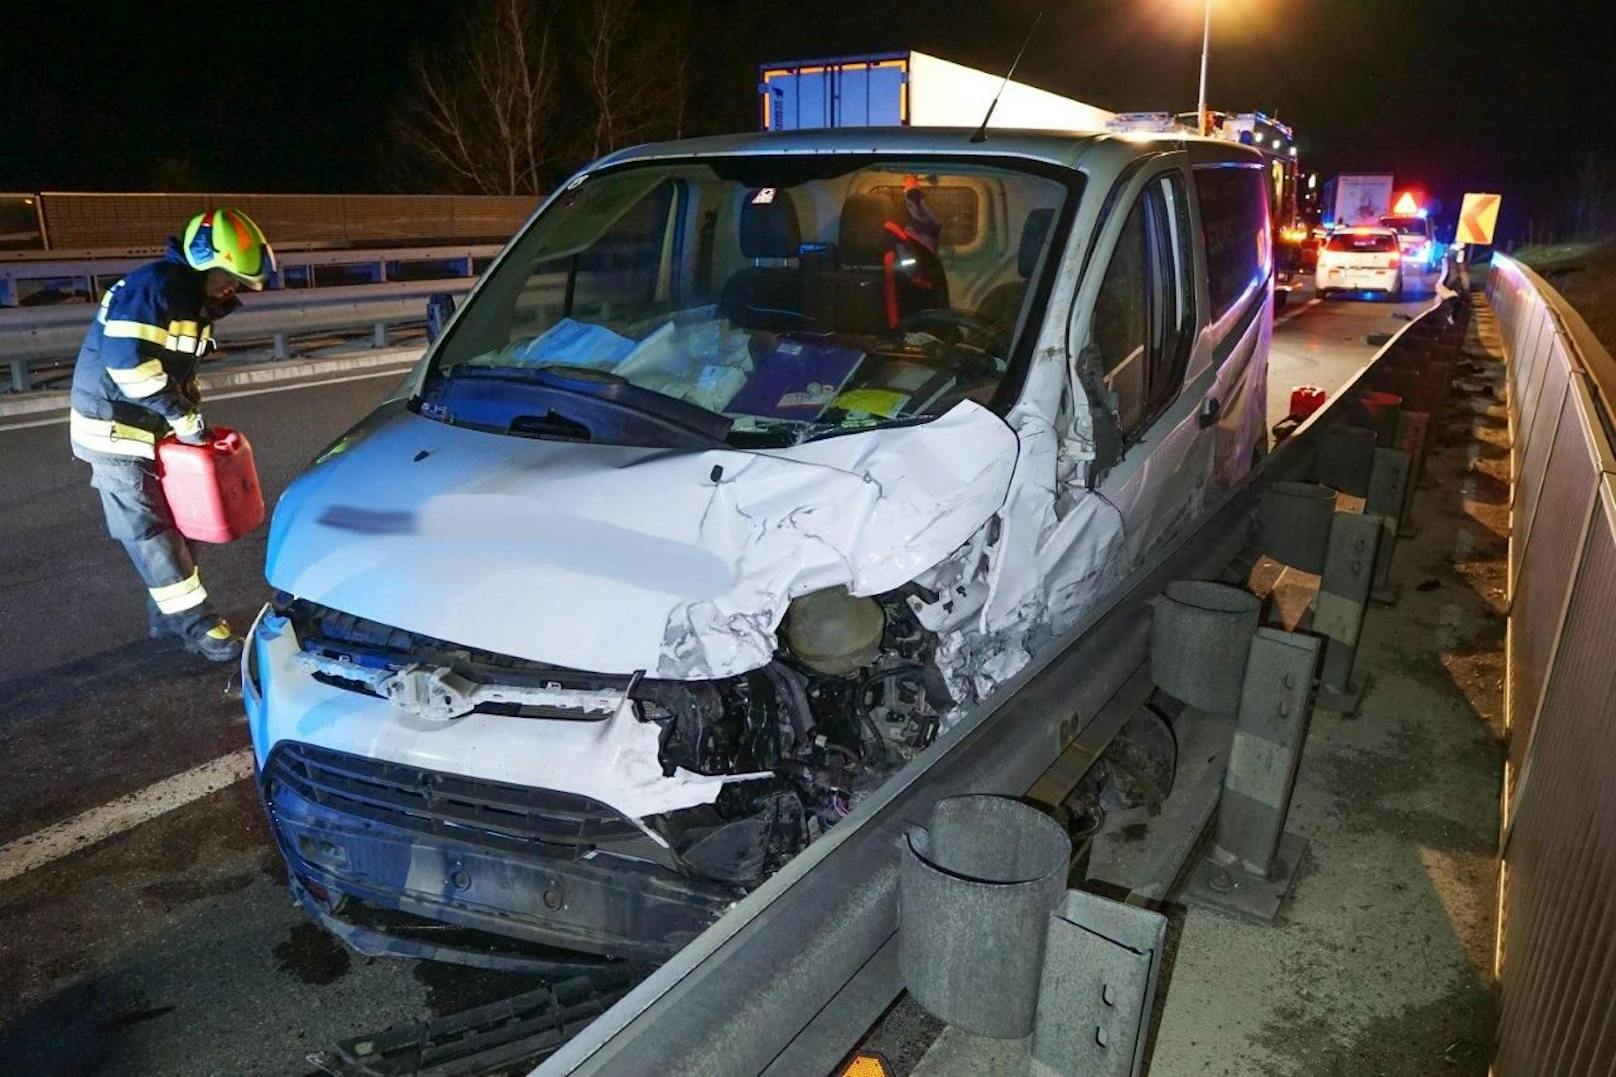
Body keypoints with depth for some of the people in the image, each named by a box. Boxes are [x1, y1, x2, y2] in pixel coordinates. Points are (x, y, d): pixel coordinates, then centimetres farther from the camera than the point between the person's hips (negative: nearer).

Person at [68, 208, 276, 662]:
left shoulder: (195, 300, 10)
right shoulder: (156, 285, -21)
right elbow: (127, 358, -29)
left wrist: (190, 416, 5)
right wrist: (185, 418, -24)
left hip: (151, 428, 9)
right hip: (114, 428, -9)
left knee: (173, 519, 13)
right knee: (149, 530, -3)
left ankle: (168, 612, 24)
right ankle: (197, 623, 1)